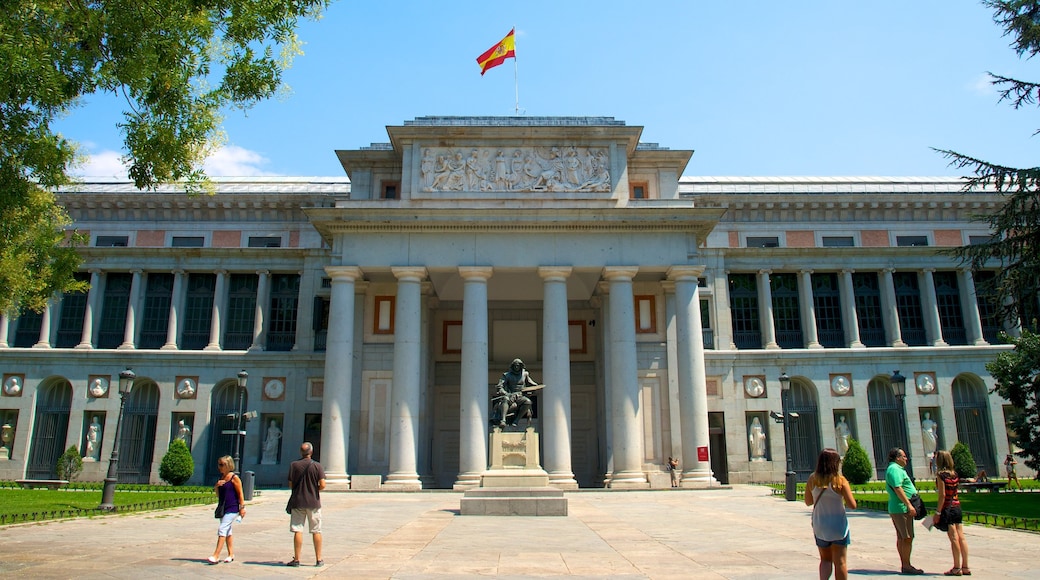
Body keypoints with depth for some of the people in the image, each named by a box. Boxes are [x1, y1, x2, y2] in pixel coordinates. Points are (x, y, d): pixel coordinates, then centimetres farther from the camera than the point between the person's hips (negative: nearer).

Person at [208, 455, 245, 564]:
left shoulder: (234, 478, -10)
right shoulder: (221, 478, 12)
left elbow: (240, 494, -10)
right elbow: (218, 495, 17)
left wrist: (242, 507, -13)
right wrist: (217, 486, -3)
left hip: (232, 508, -8)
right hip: (223, 508, 8)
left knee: (222, 529, -15)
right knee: (227, 531, 13)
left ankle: (216, 556, -15)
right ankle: (231, 554, 22)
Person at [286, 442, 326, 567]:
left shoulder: (294, 465, -2)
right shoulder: (317, 466, -6)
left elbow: (290, 485, 1)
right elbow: (322, 485, -11)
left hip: (297, 501, 0)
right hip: (313, 502, 0)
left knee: (297, 531, 4)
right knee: (316, 531, 7)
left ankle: (296, 559, 6)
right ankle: (319, 559, 12)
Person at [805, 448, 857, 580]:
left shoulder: (812, 479, -6)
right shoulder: (840, 480, -16)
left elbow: (808, 502, 4)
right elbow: (852, 505, -13)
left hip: (819, 526, 3)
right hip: (838, 525, -3)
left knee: (825, 559, 17)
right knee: (840, 562, 9)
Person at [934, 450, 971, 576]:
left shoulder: (941, 475, -14)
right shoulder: (954, 474, 7)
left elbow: (942, 495, -16)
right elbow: (954, 492, 10)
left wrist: (938, 512, -12)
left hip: (947, 508, -7)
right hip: (957, 507, 7)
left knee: (954, 539, -3)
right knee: (961, 537, 8)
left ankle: (957, 568, 3)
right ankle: (965, 567, 12)